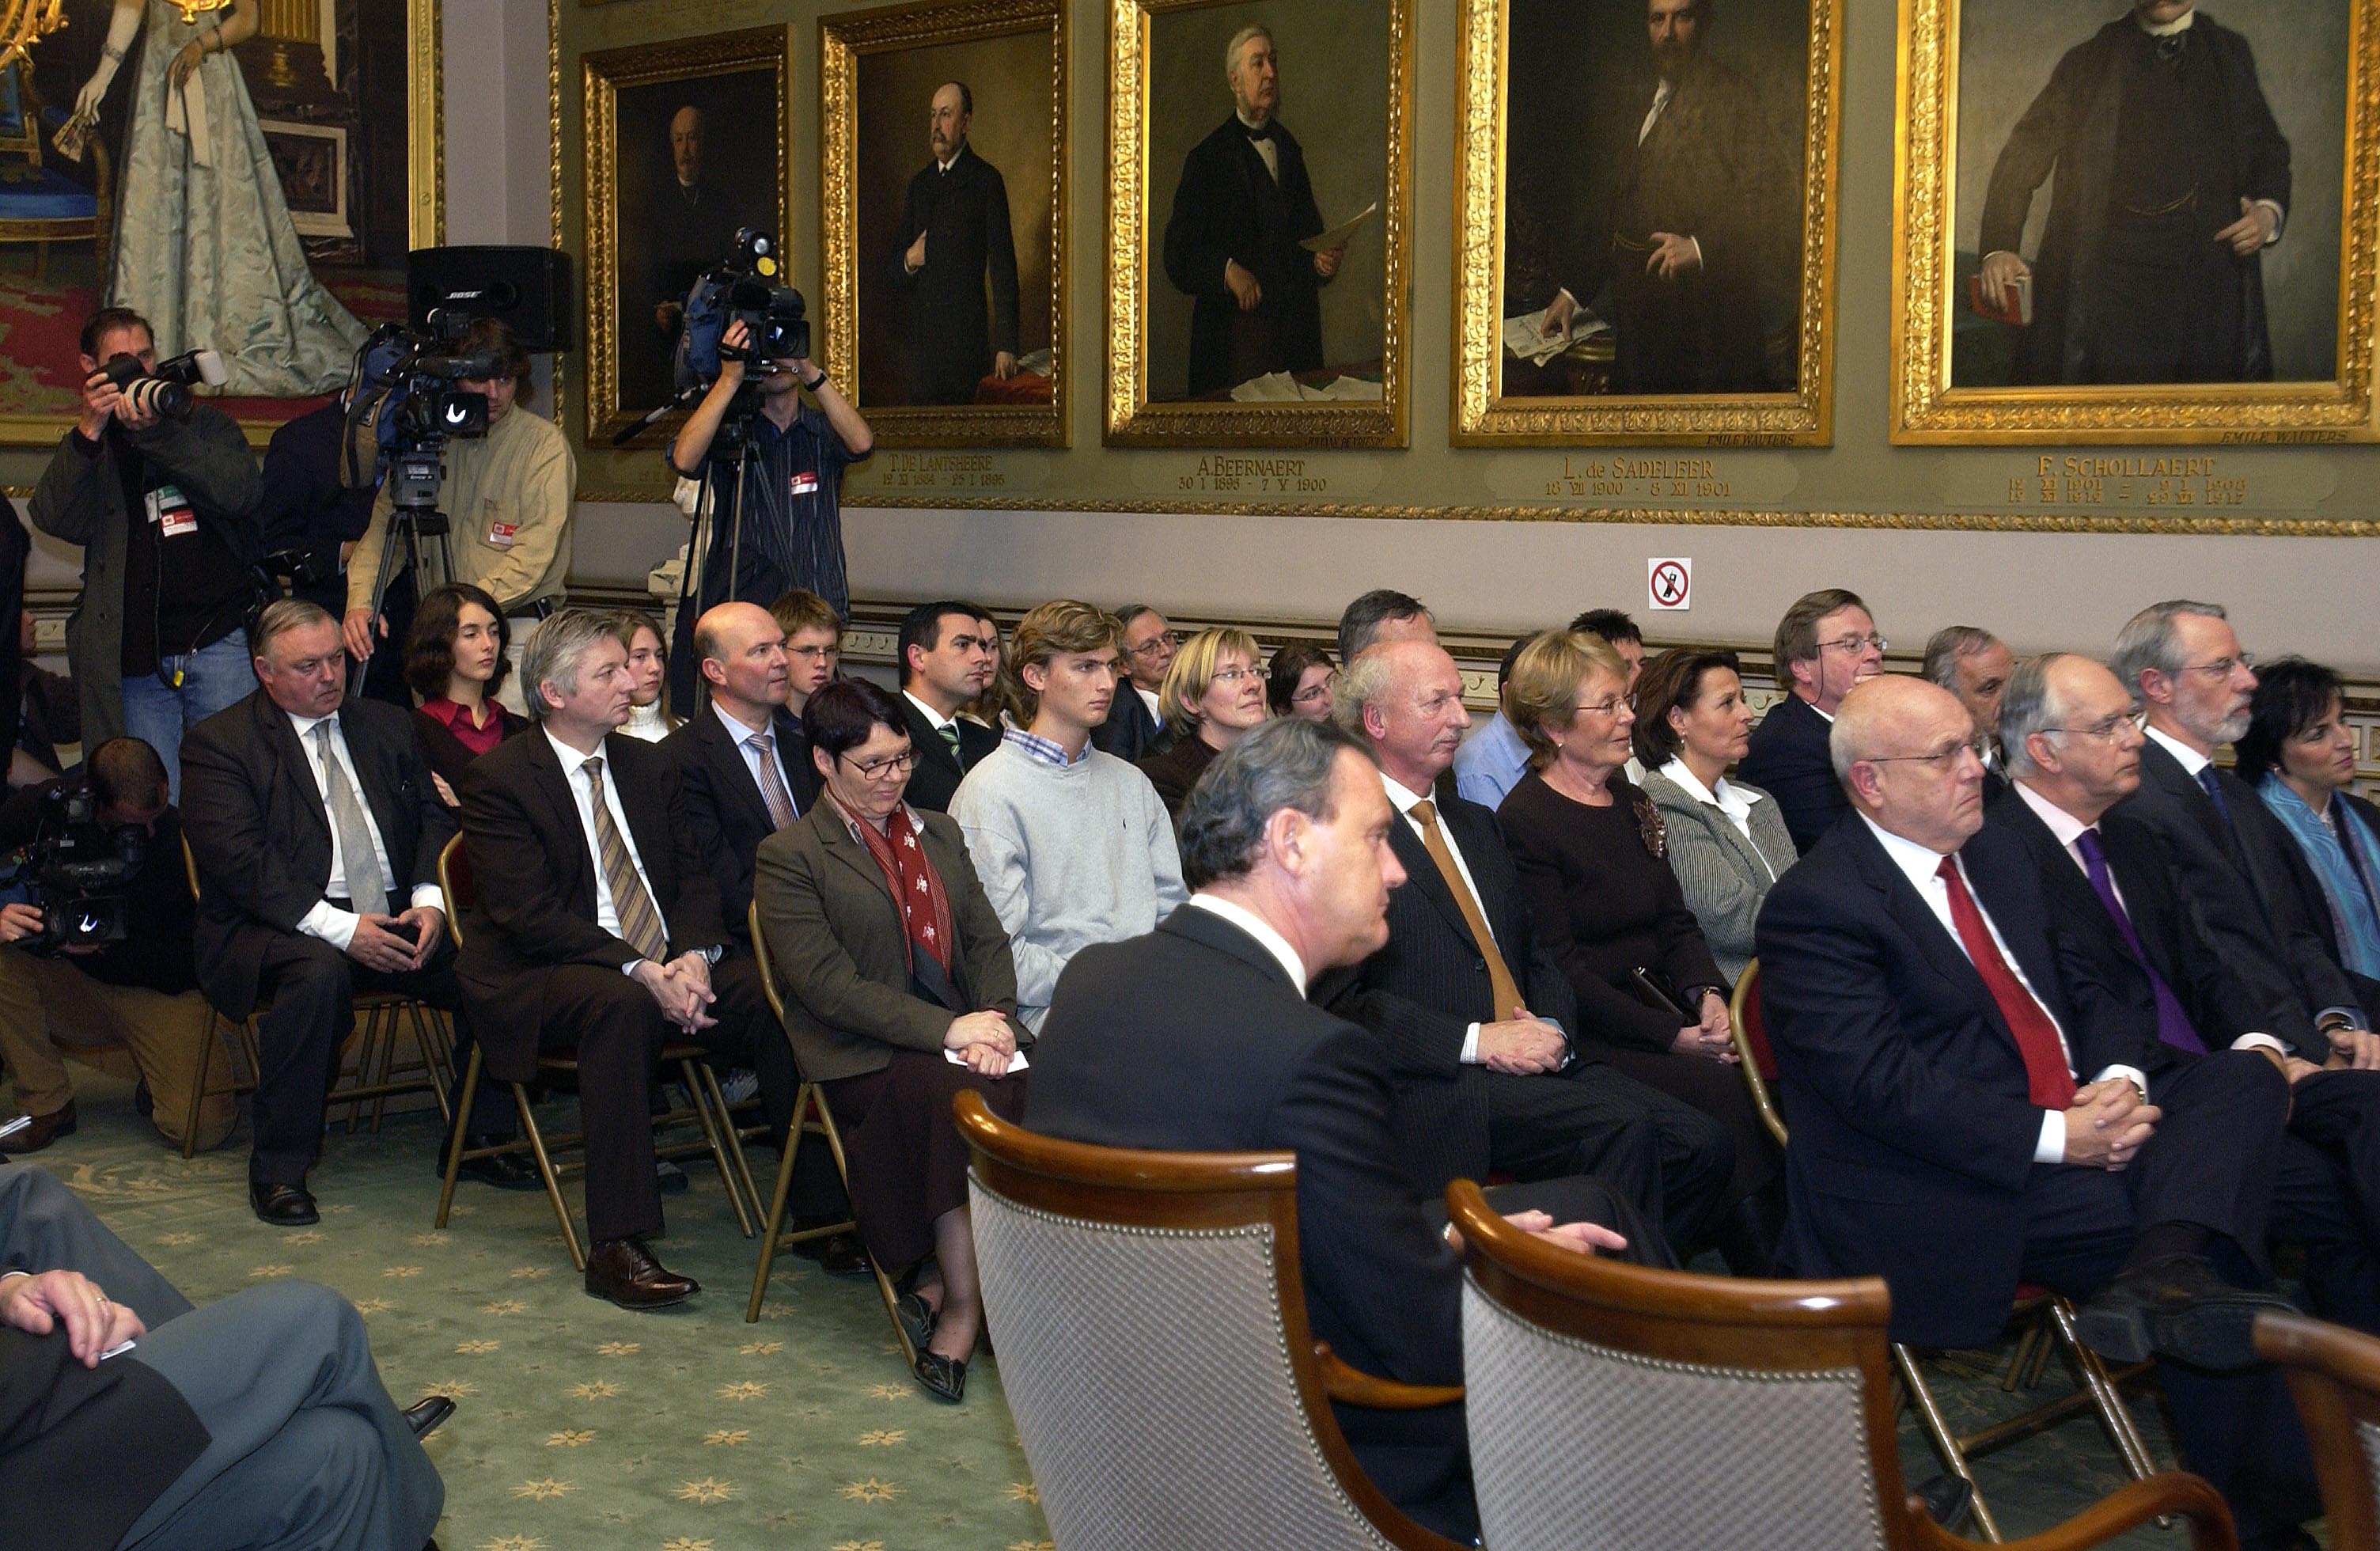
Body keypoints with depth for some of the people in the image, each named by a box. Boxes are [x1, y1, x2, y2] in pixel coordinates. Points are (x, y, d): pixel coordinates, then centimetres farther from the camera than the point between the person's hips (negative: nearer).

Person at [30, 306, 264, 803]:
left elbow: (240, 493, -8)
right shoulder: (85, 449, 16)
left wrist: (154, 430, -15)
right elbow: (56, 520, -4)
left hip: (219, 641, -1)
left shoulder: (205, 424, 13)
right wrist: (90, 430, -13)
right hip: (135, 659, 1)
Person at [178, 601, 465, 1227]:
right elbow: (239, 860, -12)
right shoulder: (219, 742, 0)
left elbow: (435, 818, 13)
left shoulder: (386, 726, 18)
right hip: (279, 928, -5)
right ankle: (278, 1169, -23)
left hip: (394, 919, 5)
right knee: (318, 972, -38)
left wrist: (430, 901, -8)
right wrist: (341, 927, -22)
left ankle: (479, 1136, -3)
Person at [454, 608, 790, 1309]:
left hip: (665, 967, 6)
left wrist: (692, 956, -12)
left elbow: (695, 875, 10)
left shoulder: (648, 765, 14)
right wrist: (640, 971, -24)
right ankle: (615, 1247, -36)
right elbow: (529, 914, -15)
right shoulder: (497, 779, -6)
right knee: (623, 1005, -39)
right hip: (540, 977, -6)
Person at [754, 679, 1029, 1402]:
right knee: (965, 1096, -36)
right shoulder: (787, 856, 1)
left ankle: (945, 1285, -19)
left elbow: (988, 939, 15)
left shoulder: (940, 835, 22)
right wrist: (947, 1030, -18)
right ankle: (963, 1307, -23)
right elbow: (827, 983, -10)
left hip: (964, 1032, 5)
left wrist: (992, 1021, -7)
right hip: (864, 1057, -5)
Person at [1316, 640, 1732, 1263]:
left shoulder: (1476, 824, 24)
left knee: (1702, 1144, -13)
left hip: (1536, 1060, 8)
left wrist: (1550, 1027, 0)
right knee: (1623, 1131, -28)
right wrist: (1475, 1041, -18)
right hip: (1434, 1085, -8)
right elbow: (1341, 1001, -12)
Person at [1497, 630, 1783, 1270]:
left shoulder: (1630, 803, 17)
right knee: (1726, 1093, -28)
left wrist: (1708, 994, -4)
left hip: (1662, 1007, 7)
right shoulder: (1525, 820, -8)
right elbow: (1559, 967, -13)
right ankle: (1767, 1279, -18)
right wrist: (1669, 1037, -18)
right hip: (1594, 1037, -7)